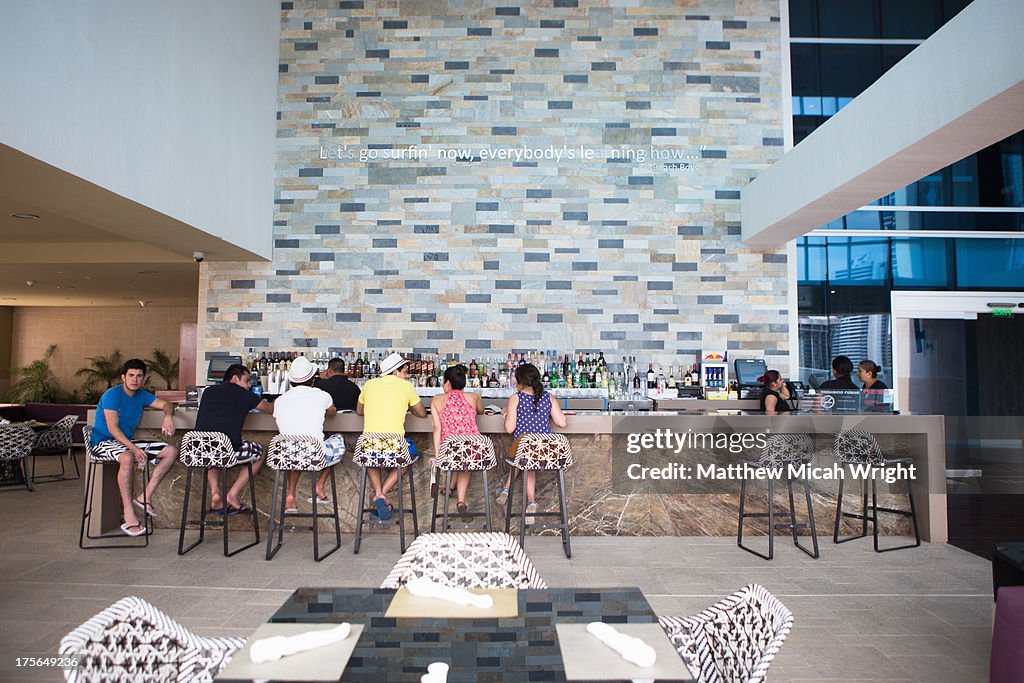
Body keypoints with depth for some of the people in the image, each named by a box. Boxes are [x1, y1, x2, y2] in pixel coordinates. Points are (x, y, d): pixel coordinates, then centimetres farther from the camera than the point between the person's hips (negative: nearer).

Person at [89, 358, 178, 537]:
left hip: (127, 442, 8)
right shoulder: (112, 395, -13)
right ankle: (129, 515, -36)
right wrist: (133, 448, -30)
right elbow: (113, 428, -20)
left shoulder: (141, 395, 9)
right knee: (127, 458, -41)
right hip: (104, 442, -7)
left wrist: (168, 416, -10)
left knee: (171, 451, -7)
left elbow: (166, 404, 16)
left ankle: (146, 496, -10)